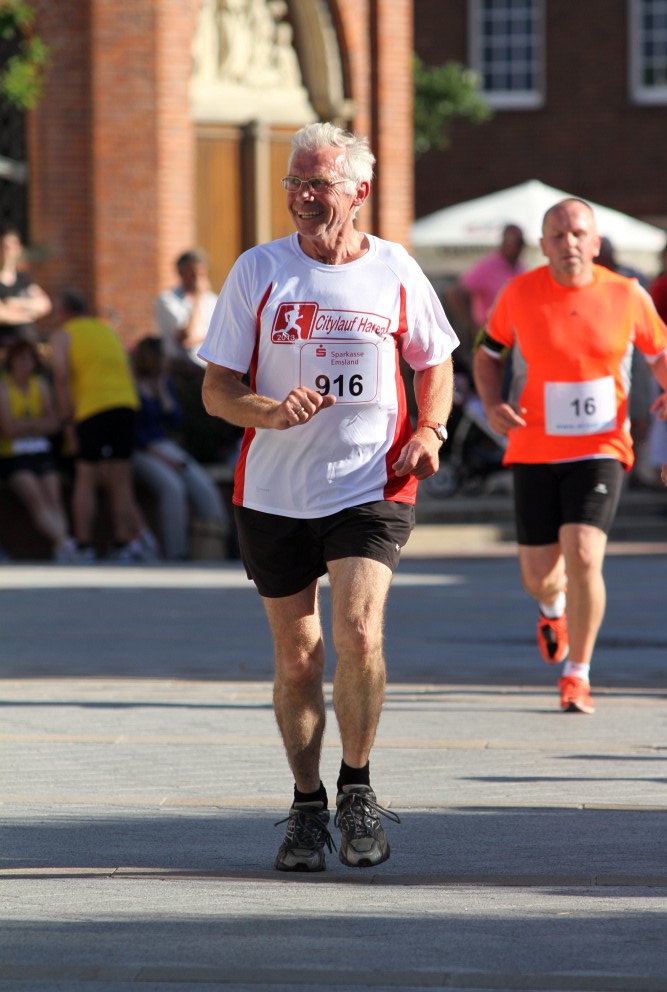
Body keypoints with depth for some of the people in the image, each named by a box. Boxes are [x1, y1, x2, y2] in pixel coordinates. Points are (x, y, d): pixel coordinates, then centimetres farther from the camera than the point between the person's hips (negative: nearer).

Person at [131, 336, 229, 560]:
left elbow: (174, 422, 7)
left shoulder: (164, 384, 15)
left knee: (202, 485, -19)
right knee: (172, 487, -33)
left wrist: (162, 391, 0)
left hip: (165, 447, 7)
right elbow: (132, 432, -10)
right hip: (140, 452, -7)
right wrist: (160, 455, -16)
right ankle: (175, 555, -34)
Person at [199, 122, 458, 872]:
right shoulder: (257, 272, -1)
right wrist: (271, 411, -21)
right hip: (275, 493, 1)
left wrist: (430, 430, -1)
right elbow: (216, 388, 0)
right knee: (296, 657, 6)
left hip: (373, 486, -1)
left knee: (357, 631, -19)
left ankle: (357, 790, 0)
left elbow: (434, 361, 18)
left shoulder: (395, 272, 2)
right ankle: (307, 807, 24)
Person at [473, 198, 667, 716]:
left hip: (600, 448, -1)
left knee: (583, 557, -19)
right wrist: (493, 404, -6)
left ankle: (577, 676, 0)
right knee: (539, 574, 4)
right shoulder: (519, 294, -3)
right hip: (534, 453, 1)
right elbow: (488, 352, 12)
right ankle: (554, 609, 46)